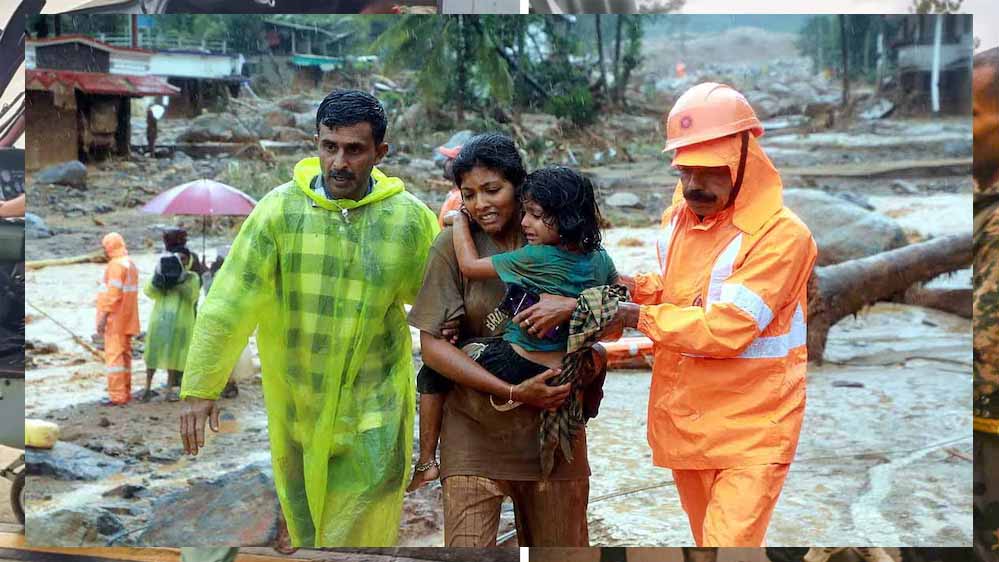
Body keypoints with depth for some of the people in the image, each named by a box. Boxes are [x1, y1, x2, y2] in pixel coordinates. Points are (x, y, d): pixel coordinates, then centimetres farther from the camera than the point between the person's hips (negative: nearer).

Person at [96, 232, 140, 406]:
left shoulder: (116, 265, -14)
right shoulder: (131, 264, 16)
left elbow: (113, 294, -21)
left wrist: (103, 316, -20)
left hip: (115, 319, -9)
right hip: (127, 320, 9)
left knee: (114, 355, -7)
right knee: (125, 355, 13)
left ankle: (117, 395, -9)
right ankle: (125, 392, 17)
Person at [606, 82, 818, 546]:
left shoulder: (781, 234, -20)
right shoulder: (678, 217, 5)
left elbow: (726, 329, -26)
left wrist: (636, 317, -20)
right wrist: (631, 286, -1)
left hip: (750, 430, -7)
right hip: (683, 420, 7)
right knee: (707, 540, 21)